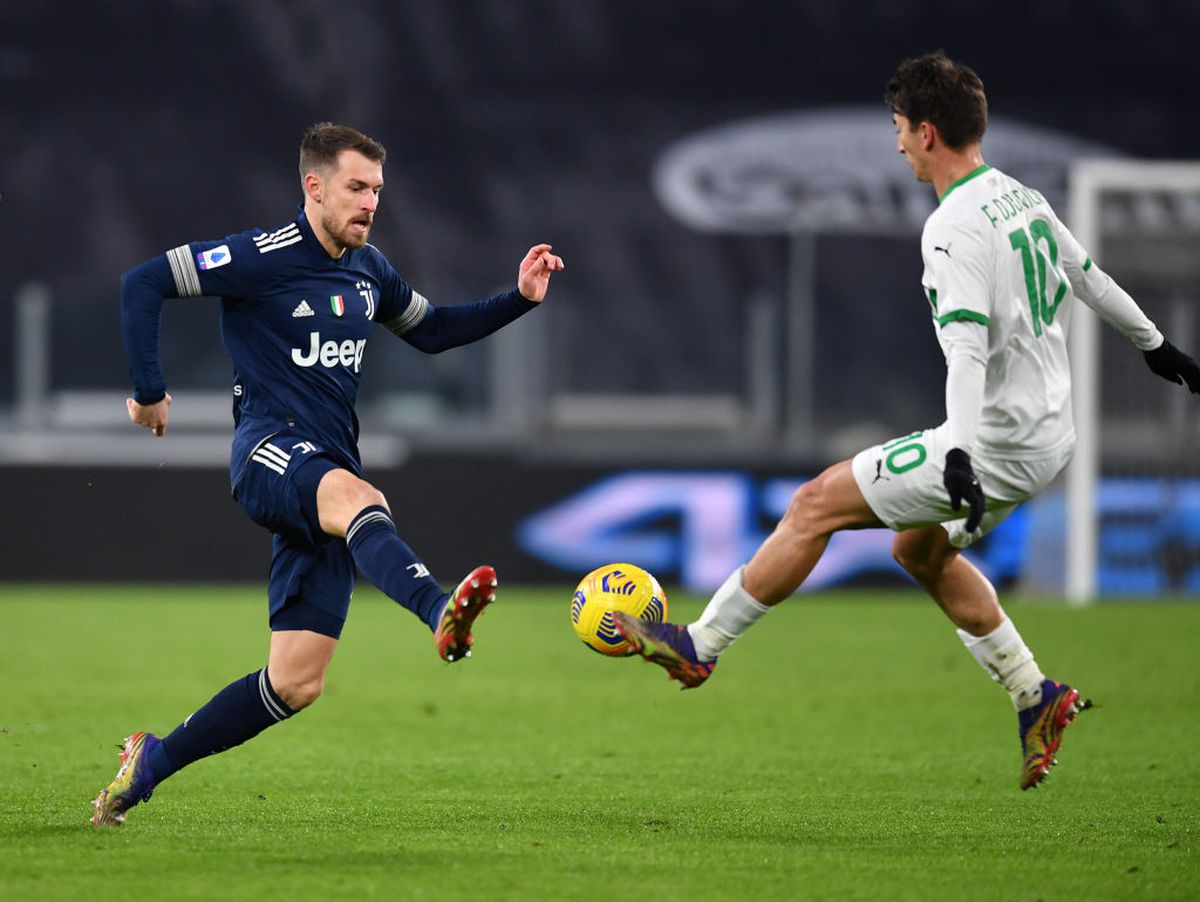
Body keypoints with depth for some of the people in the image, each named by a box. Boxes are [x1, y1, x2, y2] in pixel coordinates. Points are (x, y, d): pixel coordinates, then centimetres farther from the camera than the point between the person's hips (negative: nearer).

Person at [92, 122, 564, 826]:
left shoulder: (369, 270, 17)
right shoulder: (265, 257, -5)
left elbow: (430, 330, 31)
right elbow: (142, 284, -6)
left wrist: (519, 299, 19)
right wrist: (149, 392, -5)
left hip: (330, 470, 7)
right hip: (269, 450, -7)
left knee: (297, 682, -1)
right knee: (356, 497, -43)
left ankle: (151, 762, 14)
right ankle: (441, 612, -72)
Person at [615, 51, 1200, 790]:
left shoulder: (954, 229, -19)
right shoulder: (1022, 198, 10)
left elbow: (968, 346, -31)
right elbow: (1090, 280, 25)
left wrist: (959, 456, -40)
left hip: (998, 447, -9)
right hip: (1050, 436, 9)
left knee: (817, 505, -3)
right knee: (920, 549, 24)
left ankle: (700, 647, 2)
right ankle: (1035, 697, 21)